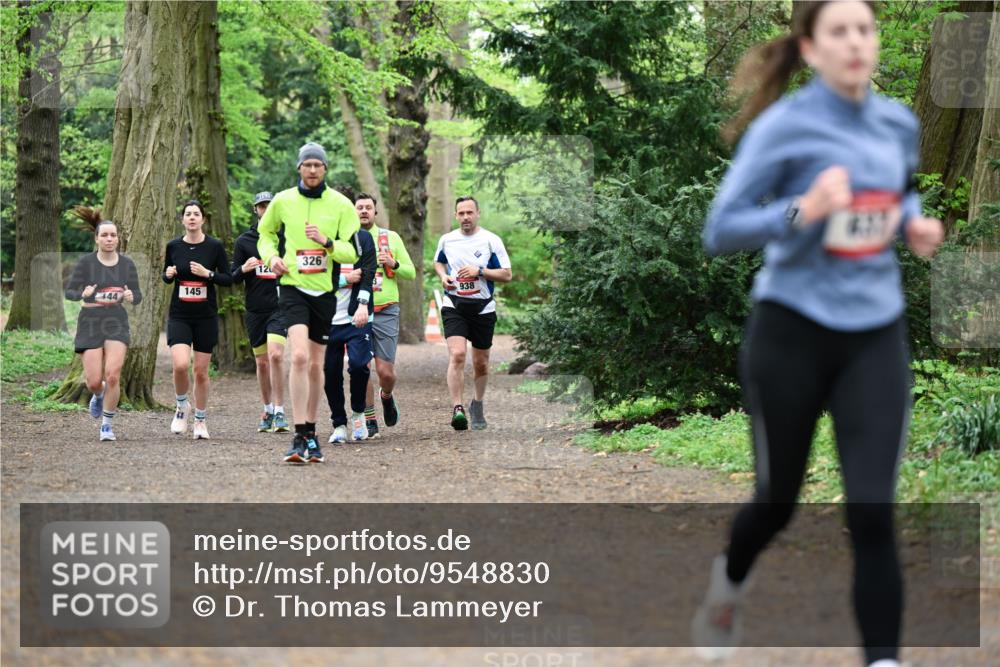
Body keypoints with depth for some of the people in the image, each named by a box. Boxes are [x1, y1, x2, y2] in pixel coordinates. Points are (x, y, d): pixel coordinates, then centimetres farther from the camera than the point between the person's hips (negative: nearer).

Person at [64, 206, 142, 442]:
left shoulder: (127, 264, 3)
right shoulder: (86, 263, -4)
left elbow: (137, 296, 8)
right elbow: (69, 292, -2)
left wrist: (131, 297, -16)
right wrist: (83, 294, -24)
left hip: (117, 321, 1)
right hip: (90, 322, -1)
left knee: (112, 375, -15)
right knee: (94, 382, -4)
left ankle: (107, 426, 2)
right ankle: (98, 396, 36)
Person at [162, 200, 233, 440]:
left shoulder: (215, 246, -4)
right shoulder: (173, 246, 1)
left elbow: (229, 279, 0)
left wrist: (208, 273, -16)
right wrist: (168, 274, -9)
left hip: (206, 317, 0)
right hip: (179, 316, 0)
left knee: (201, 371, 4)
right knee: (180, 365, -19)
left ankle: (200, 420, 20)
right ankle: (182, 406, 7)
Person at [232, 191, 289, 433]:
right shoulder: (244, 241, 8)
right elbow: (234, 278, 8)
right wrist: (243, 269, -13)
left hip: (280, 306, -2)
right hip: (255, 310, 3)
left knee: (276, 355, -19)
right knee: (262, 362, 8)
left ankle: (279, 412, -16)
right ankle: (268, 411, 22)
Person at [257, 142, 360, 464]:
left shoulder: (341, 205, 0)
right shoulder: (283, 201, 2)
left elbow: (353, 252, -3)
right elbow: (266, 232, 21)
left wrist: (327, 242, -20)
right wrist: (270, 255, 1)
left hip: (325, 292, 2)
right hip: (293, 288, -2)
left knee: (316, 365, 10)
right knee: (299, 356, -20)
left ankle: (311, 433, 26)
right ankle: (299, 437, -20)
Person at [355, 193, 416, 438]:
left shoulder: (391, 238, 9)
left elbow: (411, 272, 11)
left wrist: (393, 264, -8)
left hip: (386, 311, 0)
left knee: (385, 371, -4)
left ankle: (386, 397, 29)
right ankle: (369, 420, 6)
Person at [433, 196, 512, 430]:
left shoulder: (491, 240, -3)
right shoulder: (447, 240, 5)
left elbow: (507, 274, -5)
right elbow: (438, 261, 25)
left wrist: (479, 271, -17)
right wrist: (443, 275, 3)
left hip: (483, 308, 0)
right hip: (454, 306, 0)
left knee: (481, 363, 10)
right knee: (457, 354, -20)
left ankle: (478, 404, 35)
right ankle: (458, 409, -24)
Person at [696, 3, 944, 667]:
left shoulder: (899, 124, 4)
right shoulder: (783, 126, -12)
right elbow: (720, 230, -13)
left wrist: (916, 223, 2)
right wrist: (801, 211, -28)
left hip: (875, 336, 3)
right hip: (792, 332, -3)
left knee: (873, 512, -10)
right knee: (778, 501, 14)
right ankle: (730, 581, 48)